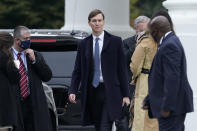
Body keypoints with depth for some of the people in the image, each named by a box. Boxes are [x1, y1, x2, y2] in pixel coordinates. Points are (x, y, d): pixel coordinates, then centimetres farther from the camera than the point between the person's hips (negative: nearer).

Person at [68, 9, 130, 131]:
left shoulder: (115, 41, 1)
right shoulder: (83, 44, 10)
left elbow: (122, 69, 1)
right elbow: (77, 70, 10)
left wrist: (125, 95, -3)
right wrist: (72, 91, -5)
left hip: (109, 91, -4)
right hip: (92, 92, 4)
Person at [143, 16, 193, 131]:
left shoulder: (169, 46, -17)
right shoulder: (171, 42, 16)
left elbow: (172, 78, -24)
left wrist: (166, 107, -24)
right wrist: (149, 99, 21)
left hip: (172, 104, -11)